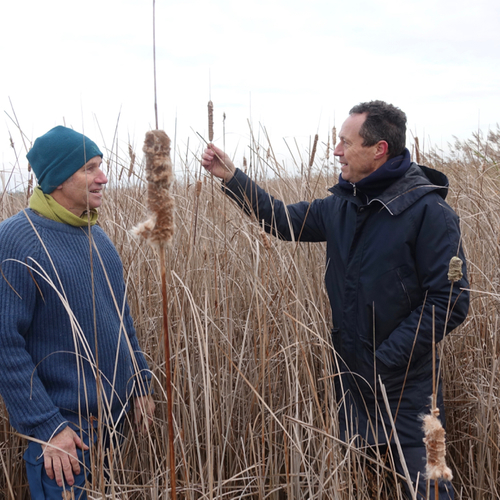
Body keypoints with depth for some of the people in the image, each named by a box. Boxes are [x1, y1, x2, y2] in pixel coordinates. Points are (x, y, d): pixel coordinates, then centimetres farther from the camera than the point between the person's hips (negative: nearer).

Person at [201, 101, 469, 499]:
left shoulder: (429, 212, -17)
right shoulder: (342, 205, 3)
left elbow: (450, 302, -19)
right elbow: (285, 220, 15)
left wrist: (385, 359, -18)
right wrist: (231, 177, 7)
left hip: (405, 384, -6)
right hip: (351, 374, 6)